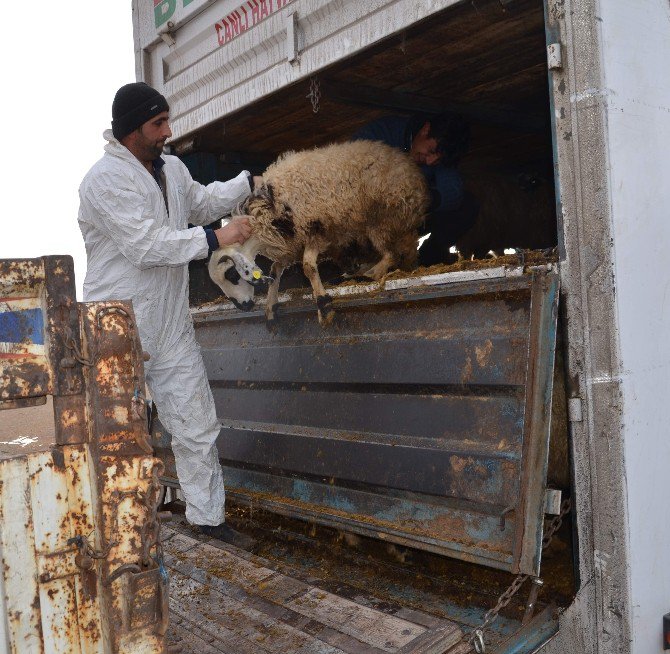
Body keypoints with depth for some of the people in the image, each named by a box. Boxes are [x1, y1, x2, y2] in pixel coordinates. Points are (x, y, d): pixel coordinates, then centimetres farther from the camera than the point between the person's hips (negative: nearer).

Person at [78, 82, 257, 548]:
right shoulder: (106, 179, -14)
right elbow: (146, 245, -22)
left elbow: (201, 203, 32)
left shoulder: (172, 169, 12)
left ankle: (209, 518, 23)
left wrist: (250, 182, 25)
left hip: (171, 328, 7)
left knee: (198, 426, 10)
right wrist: (216, 238, -19)